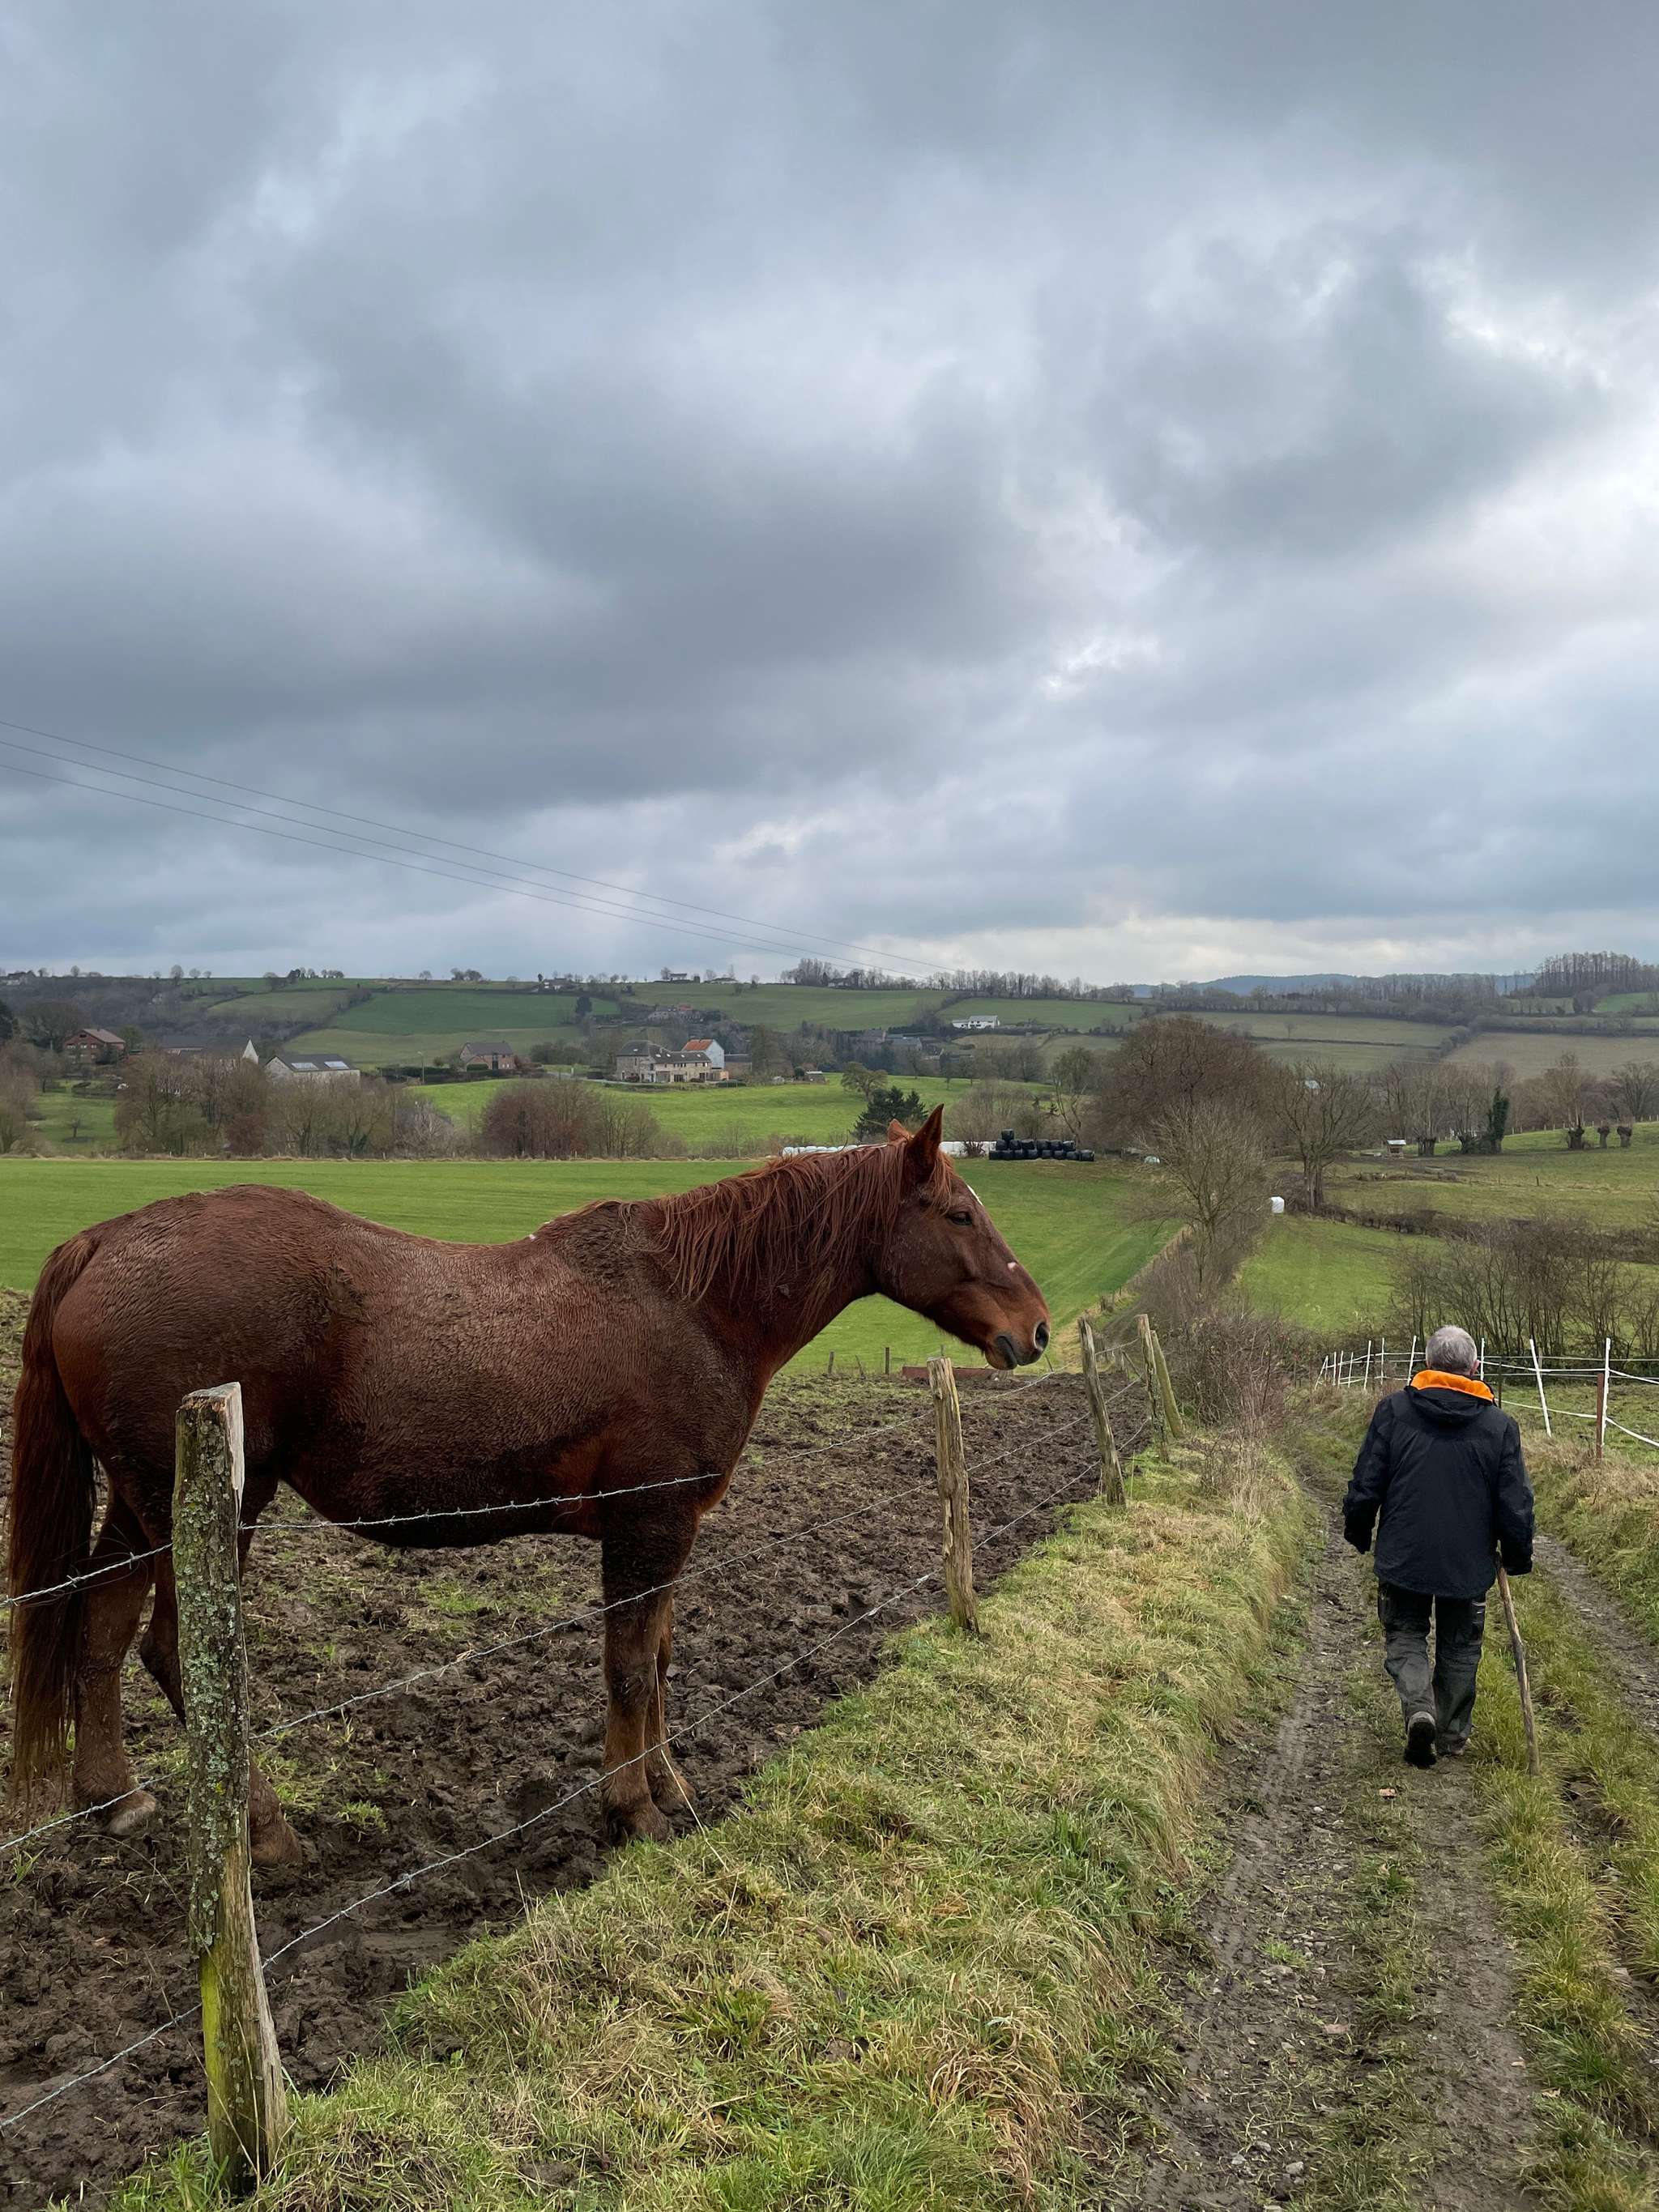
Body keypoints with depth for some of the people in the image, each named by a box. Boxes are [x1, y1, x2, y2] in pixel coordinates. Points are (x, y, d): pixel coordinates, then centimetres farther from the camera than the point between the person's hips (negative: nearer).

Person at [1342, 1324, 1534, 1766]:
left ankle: (1419, 1707, -9)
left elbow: (1366, 1484, -6)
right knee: (1460, 1647, 18)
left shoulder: (1393, 1409, -8)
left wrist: (1358, 1532, 11)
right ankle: (1453, 1737, 26)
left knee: (1405, 1636, 15)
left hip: (1403, 1560, -1)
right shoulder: (1499, 1426, -6)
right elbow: (1516, 1506, -2)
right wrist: (1518, 1558, 13)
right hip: (1470, 1565, 1)